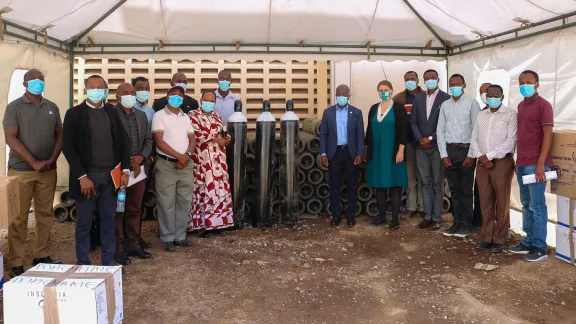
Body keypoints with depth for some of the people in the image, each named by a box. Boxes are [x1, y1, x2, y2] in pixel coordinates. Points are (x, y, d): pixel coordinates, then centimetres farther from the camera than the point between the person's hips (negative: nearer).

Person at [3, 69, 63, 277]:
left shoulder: (52, 108, 11)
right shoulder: (15, 107, -1)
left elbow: (59, 136, 10)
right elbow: (11, 138, -9)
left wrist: (51, 160, -5)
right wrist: (34, 162, -14)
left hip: (48, 170, 4)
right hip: (21, 170, -4)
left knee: (45, 214, 8)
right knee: (19, 217, 0)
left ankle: (42, 256, 19)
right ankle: (16, 264, 5)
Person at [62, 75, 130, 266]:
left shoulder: (112, 113, 9)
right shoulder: (74, 113, -2)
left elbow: (122, 141, 9)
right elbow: (68, 147, -7)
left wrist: (125, 170, -1)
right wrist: (82, 176, -14)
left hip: (110, 176, 3)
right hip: (87, 176, -3)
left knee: (108, 221, 10)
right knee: (84, 222, 6)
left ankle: (109, 262, 20)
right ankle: (83, 264, 18)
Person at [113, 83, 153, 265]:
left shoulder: (141, 115, 13)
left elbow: (149, 140, 12)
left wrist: (141, 158, -6)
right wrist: (126, 162, -13)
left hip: (139, 168, 6)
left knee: (135, 210, 12)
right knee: (118, 211, 3)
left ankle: (134, 245, 22)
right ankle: (118, 248, 11)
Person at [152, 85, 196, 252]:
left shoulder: (185, 117, 14)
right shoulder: (160, 115, -3)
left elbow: (192, 139, 10)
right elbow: (159, 141, -11)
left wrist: (187, 155, -9)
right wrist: (179, 156, -15)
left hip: (186, 164, 5)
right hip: (166, 164, -5)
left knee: (184, 202, 8)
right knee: (167, 204, 1)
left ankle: (180, 236, 17)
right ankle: (167, 238, 11)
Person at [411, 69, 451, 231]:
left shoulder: (446, 98, -3)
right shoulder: (418, 99, 12)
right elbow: (413, 122, 8)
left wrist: (431, 138, -12)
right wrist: (420, 139, -6)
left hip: (438, 146, -4)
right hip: (421, 147, 4)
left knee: (437, 184, 3)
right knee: (425, 183, 8)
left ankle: (437, 217, 9)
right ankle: (428, 216, 15)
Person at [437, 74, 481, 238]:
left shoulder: (472, 103, -3)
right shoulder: (445, 105, 9)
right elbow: (440, 131, 8)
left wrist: (471, 155, -10)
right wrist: (444, 154, 1)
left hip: (466, 150, -4)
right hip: (450, 150, 4)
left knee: (466, 190, 5)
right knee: (454, 190, 10)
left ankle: (466, 223, 15)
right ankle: (457, 221, 20)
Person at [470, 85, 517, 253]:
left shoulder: (511, 115, -3)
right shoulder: (481, 115, 14)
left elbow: (510, 141, -12)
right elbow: (474, 140, 11)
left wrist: (489, 156, -13)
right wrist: (481, 157, -6)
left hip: (502, 162, -5)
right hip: (482, 163, 5)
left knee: (502, 203, 2)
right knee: (485, 202, 8)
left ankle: (499, 240, 10)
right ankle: (487, 238, 15)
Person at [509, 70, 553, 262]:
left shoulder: (543, 105, -7)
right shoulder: (521, 106, 16)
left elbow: (548, 135, -12)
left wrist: (541, 163, -18)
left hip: (535, 164, -8)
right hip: (521, 164, 8)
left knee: (537, 206, -3)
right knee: (526, 205, 12)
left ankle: (540, 248, 4)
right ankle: (528, 242, 21)